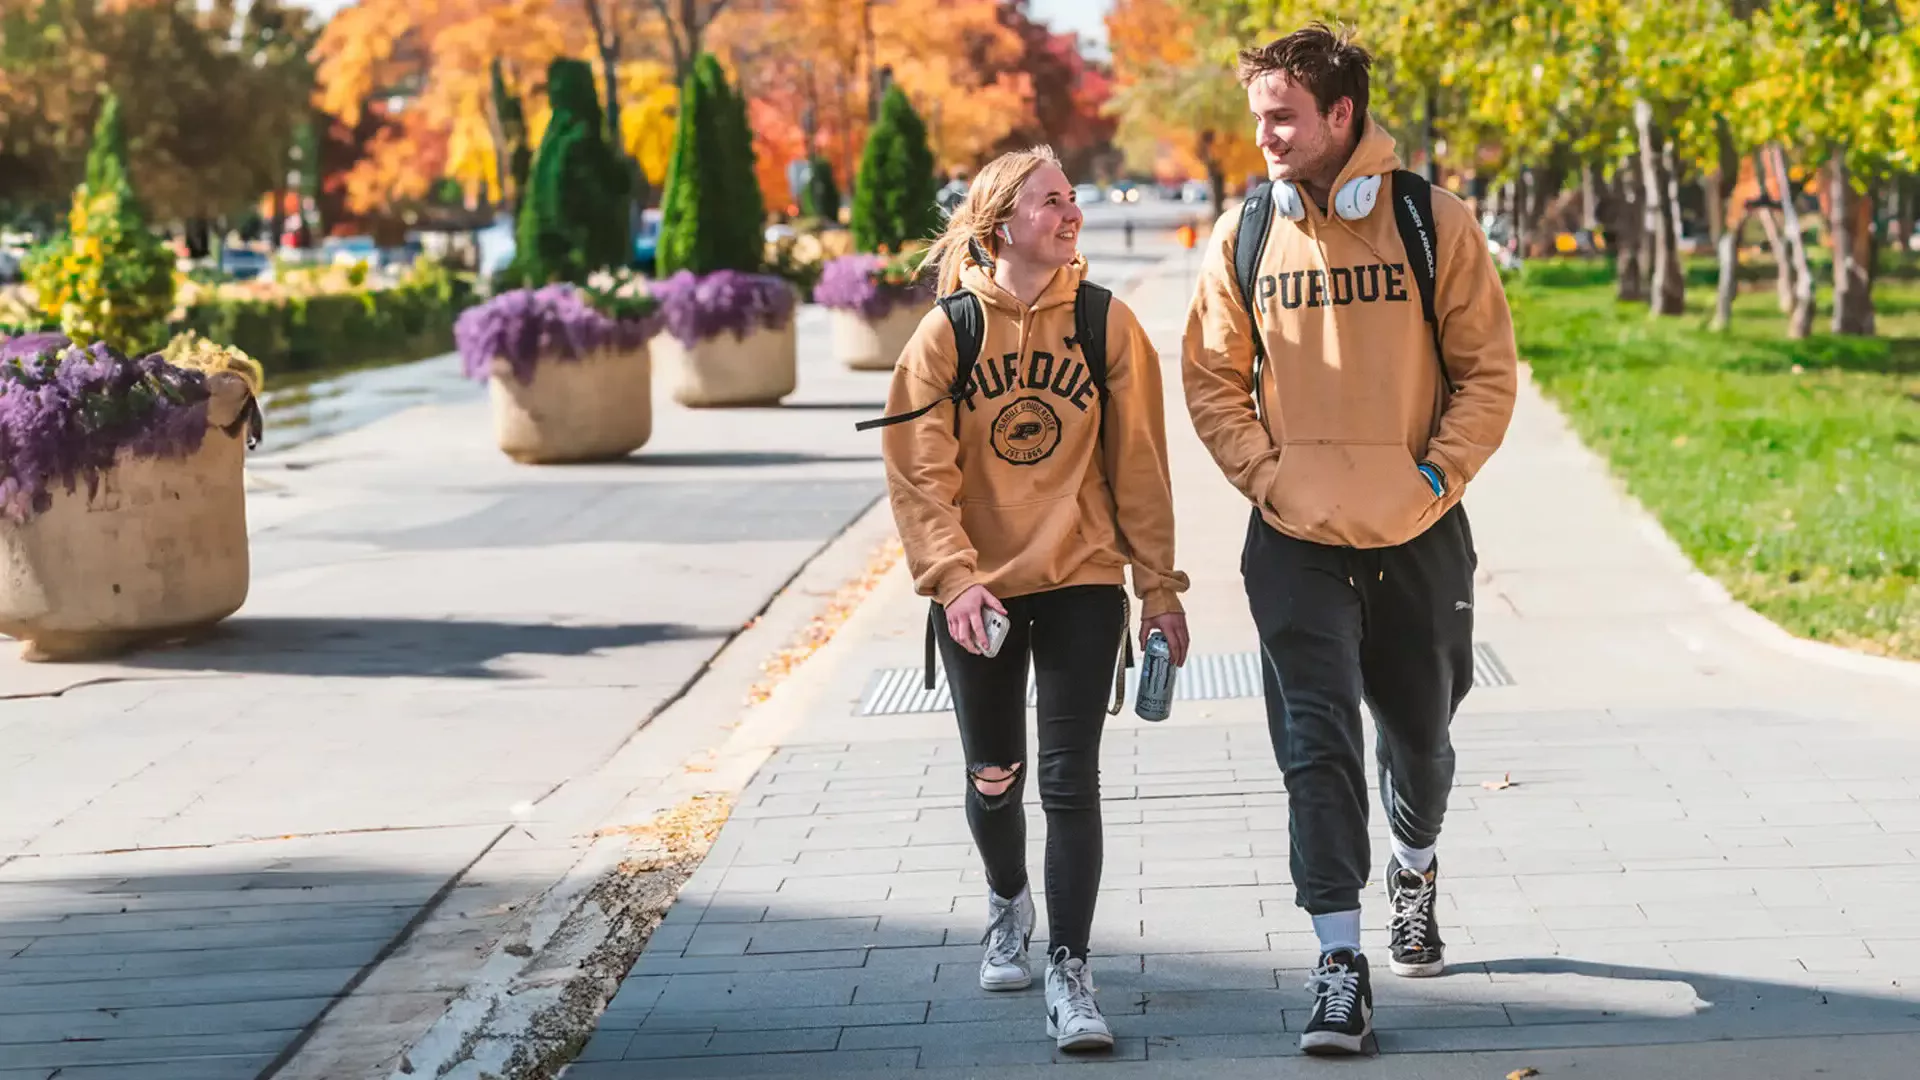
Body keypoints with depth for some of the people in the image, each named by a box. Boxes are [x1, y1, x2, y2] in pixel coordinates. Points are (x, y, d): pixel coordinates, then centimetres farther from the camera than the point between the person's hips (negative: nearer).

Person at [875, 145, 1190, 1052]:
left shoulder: (1107, 325, -3)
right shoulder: (946, 333, -5)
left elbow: (1138, 464, 1)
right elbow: (920, 474, -7)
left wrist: (1159, 588, 1)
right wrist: (954, 577, -19)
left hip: (1081, 584, -1)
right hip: (979, 596, 1)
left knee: (1070, 782, -7)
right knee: (993, 778, 14)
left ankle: (1069, 975, -2)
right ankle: (1008, 902, 43)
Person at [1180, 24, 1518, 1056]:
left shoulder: (1430, 222, -6)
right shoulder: (1242, 236, -1)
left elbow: (1487, 369, -1)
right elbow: (1212, 379, 6)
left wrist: (1438, 477, -9)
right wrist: (1268, 477, -5)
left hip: (1419, 536, 0)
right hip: (1296, 542, 0)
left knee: (1418, 731, 16)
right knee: (1316, 745, -6)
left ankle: (1414, 868, 46)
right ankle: (1340, 963, -2)